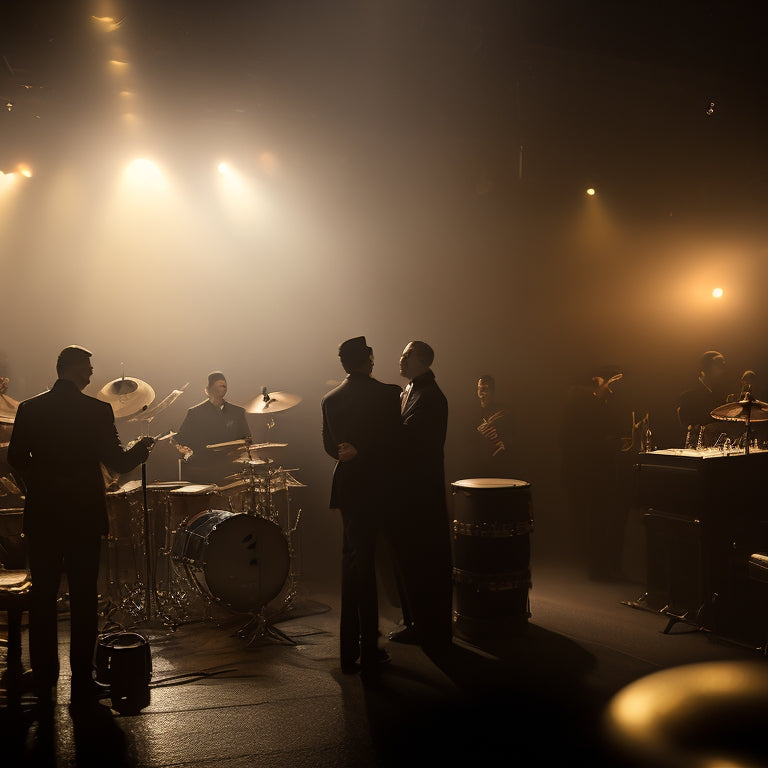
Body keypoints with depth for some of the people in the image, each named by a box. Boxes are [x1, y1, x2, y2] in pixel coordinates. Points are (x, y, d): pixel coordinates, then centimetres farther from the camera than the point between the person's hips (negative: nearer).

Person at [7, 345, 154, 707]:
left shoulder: (29, 409, -1)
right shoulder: (98, 411, -9)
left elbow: (16, 458, 4)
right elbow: (117, 462, -8)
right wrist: (141, 448, 11)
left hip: (41, 517, 3)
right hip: (84, 517, -2)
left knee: (42, 597, 12)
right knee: (83, 599, 6)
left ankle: (44, 681, 19)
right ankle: (81, 683, 10)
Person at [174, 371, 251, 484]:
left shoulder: (237, 412, 15)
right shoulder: (195, 412, 8)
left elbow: (246, 439, 18)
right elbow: (179, 440, 11)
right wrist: (188, 454, -7)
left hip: (230, 465, 2)